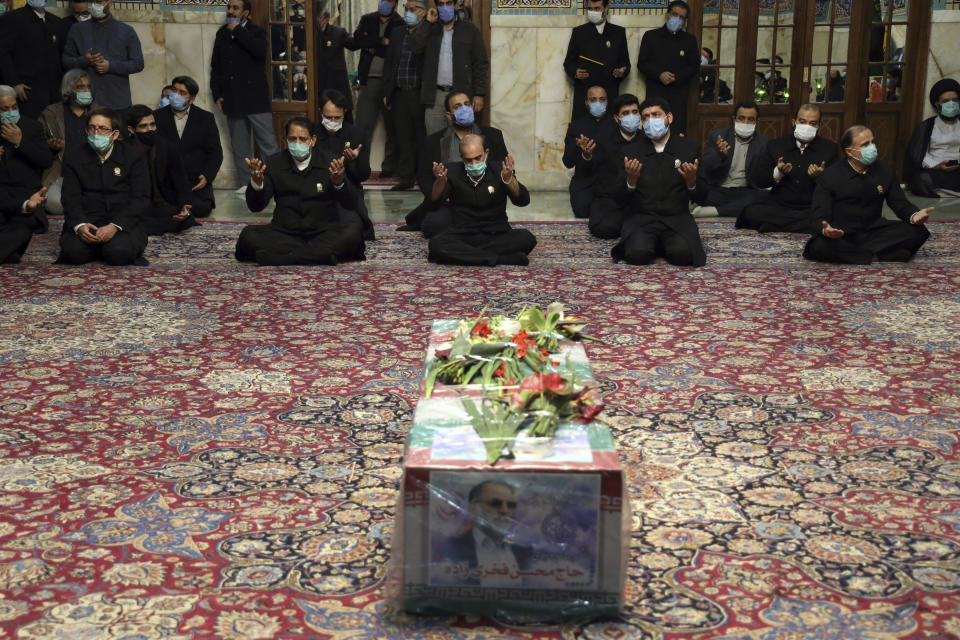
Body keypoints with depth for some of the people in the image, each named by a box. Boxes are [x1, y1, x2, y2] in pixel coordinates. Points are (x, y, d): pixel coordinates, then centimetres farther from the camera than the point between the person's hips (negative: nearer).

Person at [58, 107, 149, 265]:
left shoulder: (134, 156, 5)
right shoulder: (73, 157, 11)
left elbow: (140, 198, -3)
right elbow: (71, 198, 4)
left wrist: (115, 226, -18)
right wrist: (79, 225, -19)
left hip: (122, 221, -1)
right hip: (86, 219, 2)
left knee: (119, 253, -32)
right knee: (74, 252, -28)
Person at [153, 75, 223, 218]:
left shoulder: (206, 118, 9)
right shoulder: (157, 117, 9)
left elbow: (216, 152, 7)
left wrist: (207, 176, -10)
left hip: (196, 180, 0)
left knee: (202, 209, -26)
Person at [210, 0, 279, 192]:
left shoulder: (256, 32, 3)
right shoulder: (222, 34, 16)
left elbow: (260, 50, -20)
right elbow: (215, 67, 19)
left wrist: (238, 30, -13)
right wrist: (217, 95, 10)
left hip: (256, 98, -4)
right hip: (232, 100, 4)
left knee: (267, 143, -7)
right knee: (239, 146, 6)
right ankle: (247, 182, 12)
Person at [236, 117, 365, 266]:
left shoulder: (330, 162, -1)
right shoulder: (274, 163, 4)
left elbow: (351, 204, -10)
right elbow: (256, 207, -1)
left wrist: (339, 182, -31)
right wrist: (256, 183, -23)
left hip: (323, 232, -1)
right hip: (285, 233, 1)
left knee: (352, 232, -30)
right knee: (248, 236, -25)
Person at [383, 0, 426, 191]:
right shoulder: (397, 32, 15)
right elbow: (388, 63, 16)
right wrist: (387, 92, 12)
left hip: (420, 94, -5)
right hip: (399, 93, 5)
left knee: (422, 136, 0)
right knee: (402, 136, 8)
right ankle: (406, 177, 14)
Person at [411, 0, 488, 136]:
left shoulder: (469, 30, 7)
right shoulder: (429, 30, 14)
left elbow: (480, 64, 3)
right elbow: (416, 48, -3)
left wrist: (479, 94, -4)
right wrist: (429, 23, -3)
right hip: (434, 95, 2)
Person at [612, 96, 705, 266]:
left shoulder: (689, 147, 6)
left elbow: (699, 196, 6)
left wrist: (692, 181, -17)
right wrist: (631, 180, -20)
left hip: (677, 219, 1)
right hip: (641, 218, 0)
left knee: (682, 253, -29)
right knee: (638, 253, -30)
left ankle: (667, 245, 5)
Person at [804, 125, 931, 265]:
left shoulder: (885, 170, 5)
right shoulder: (830, 177, -7)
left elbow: (900, 204, 8)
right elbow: (820, 218, -12)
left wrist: (914, 215, -18)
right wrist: (826, 230, -38)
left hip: (874, 231, 4)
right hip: (841, 236, -4)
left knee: (917, 231, -18)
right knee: (819, 246, -37)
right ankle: (877, 254, -25)